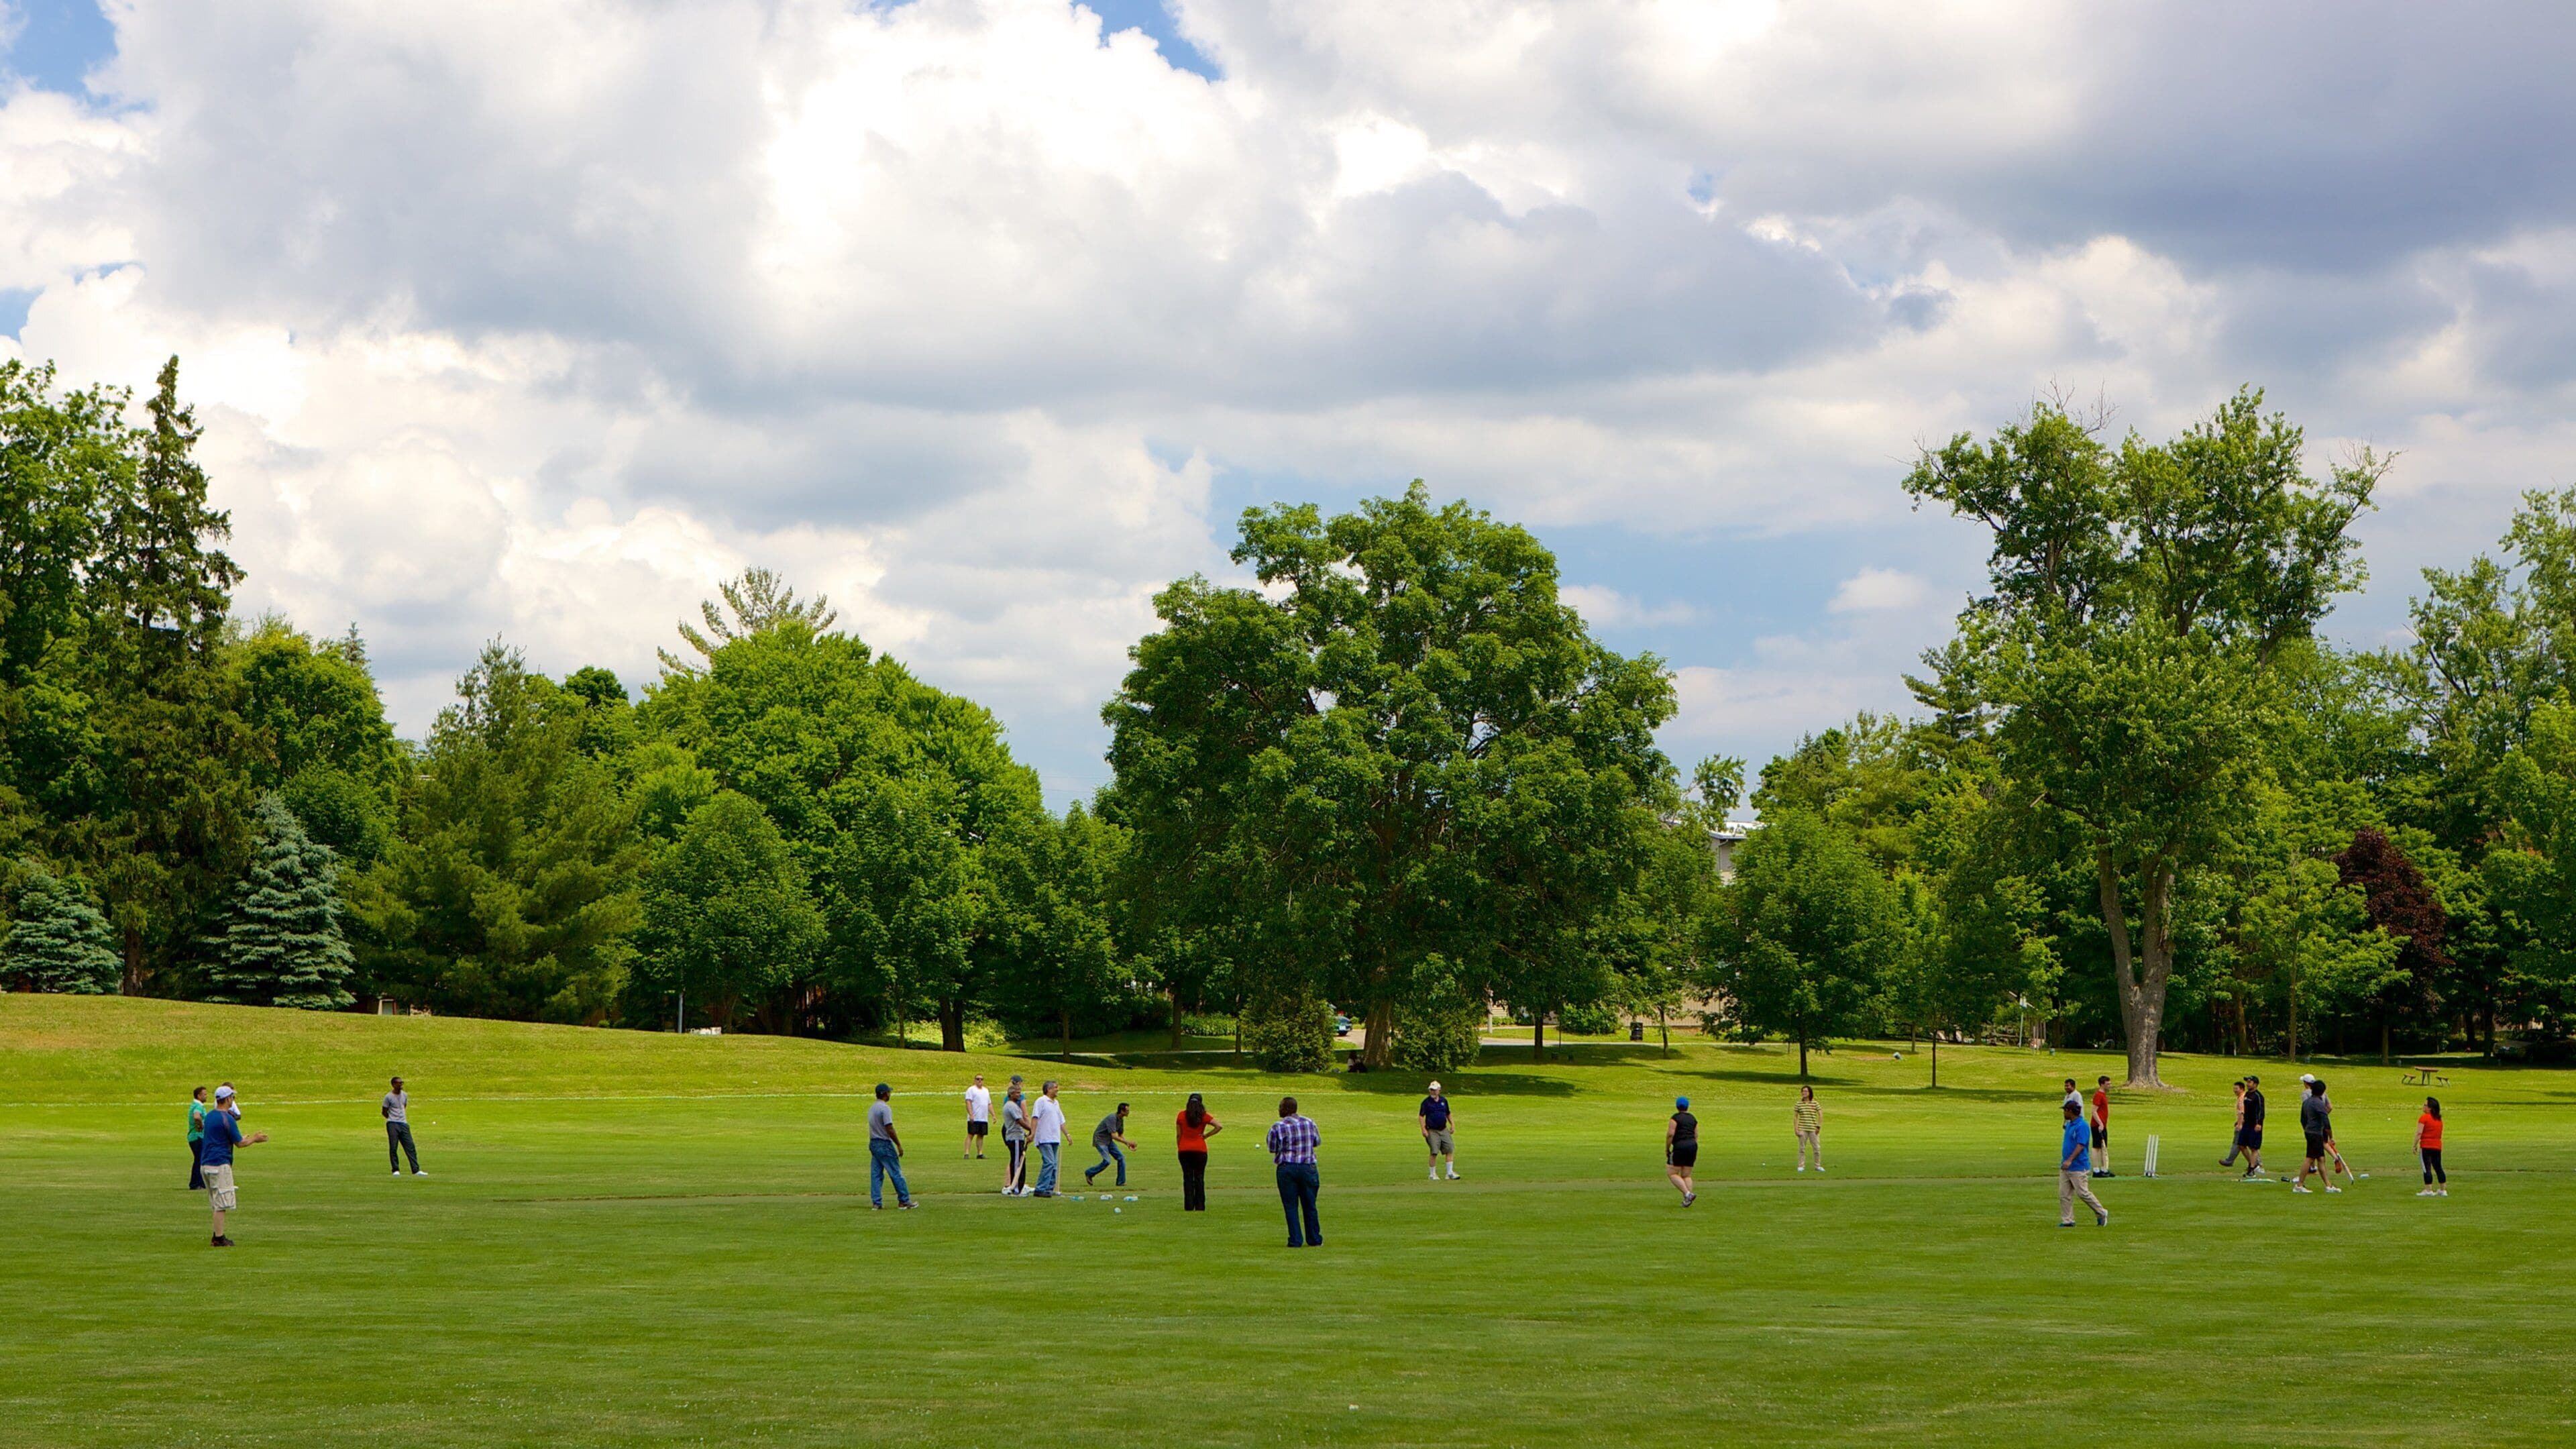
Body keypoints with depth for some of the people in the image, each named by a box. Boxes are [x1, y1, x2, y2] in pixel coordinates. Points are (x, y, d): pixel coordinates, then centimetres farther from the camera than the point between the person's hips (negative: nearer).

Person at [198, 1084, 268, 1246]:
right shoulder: (227, 1118, -14)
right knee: (221, 1204, -5)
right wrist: (254, 1139, 9)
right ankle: (219, 1239, -5)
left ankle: (218, 1235, 21)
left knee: (218, 1204, 17)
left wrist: (248, 1138, 30)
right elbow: (240, 1143, -10)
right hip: (220, 1165, -9)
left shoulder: (210, 1116, 13)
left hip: (205, 1164, 9)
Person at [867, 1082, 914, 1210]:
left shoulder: (872, 1108, 12)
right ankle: (904, 1201, 1)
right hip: (884, 1144, -8)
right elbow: (889, 1129, -20)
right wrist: (899, 1145, -15)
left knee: (876, 1174, 7)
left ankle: (876, 1203, 5)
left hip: (873, 1144, 8)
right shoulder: (885, 1108, -16)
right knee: (896, 1173, -2)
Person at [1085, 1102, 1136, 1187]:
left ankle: (1121, 1182, 0)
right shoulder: (1112, 1118, -25)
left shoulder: (1121, 1120, 5)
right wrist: (1127, 1142, -30)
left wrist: (1127, 1144, -3)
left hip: (1109, 1141, 9)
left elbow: (1121, 1135, 15)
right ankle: (1089, 1173, 4)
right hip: (1100, 1140, -9)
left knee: (1121, 1158, -4)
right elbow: (1114, 1136, -30)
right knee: (1107, 1161, -18)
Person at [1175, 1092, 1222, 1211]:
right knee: (1199, 1178, 6)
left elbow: (1178, 1135, 2)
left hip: (1184, 1150, 1)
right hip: (1200, 1150, -1)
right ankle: (1200, 1206, 5)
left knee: (1188, 1178, 5)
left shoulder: (1181, 1115, 0)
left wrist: (1180, 1148, 12)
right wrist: (1206, 1136, -3)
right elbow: (1219, 1127, -12)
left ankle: (1189, 1206, 1)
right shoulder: (1204, 1116, -4)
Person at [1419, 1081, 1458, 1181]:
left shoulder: (1444, 1100, 10)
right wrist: (1424, 1129, -14)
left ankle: (1450, 1172, 2)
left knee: (1450, 1149, -3)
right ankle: (1433, 1174, 6)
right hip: (1432, 1131, -5)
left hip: (1444, 1130, 5)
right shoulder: (1426, 1102, -4)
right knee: (1434, 1152, -6)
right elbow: (1421, 1116, -5)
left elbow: (1448, 1114, 22)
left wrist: (1452, 1125, 12)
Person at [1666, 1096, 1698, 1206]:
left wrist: (1667, 1148, -2)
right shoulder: (1693, 1119, 14)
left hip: (1680, 1147, -7)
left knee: (1672, 1173, -1)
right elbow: (1696, 1135, 15)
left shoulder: (1675, 1118, -5)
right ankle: (1688, 1199, 0)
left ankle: (1688, 1194, -16)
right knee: (1686, 1175, 12)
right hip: (1693, 1146, 7)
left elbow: (1670, 1134, -14)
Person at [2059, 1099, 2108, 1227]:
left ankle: (2101, 1213, 11)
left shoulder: (2082, 1126, -15)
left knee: (2083, 1193, -6)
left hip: (2078, 1167, -9)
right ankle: (2067, 1221, 8)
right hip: (2065, 1167, 9)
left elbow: (2081, 1145, -22)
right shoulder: (2069, 1125, 15)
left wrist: (2070, 1160, -29)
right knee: (2064, 1195, 4)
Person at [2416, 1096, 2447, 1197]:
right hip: (2437, 1146, 7)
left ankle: (2428, 1190, -9)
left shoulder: (2424, 1118, -9)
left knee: (2427, 1168, -6)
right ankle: (2443, 1190, 18)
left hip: (2426, 1146, -7)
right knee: (2438, 1168, 14)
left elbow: (2419, 1133, -16)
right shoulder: (2439, 1119, 14)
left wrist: (2415, 1145, -12)